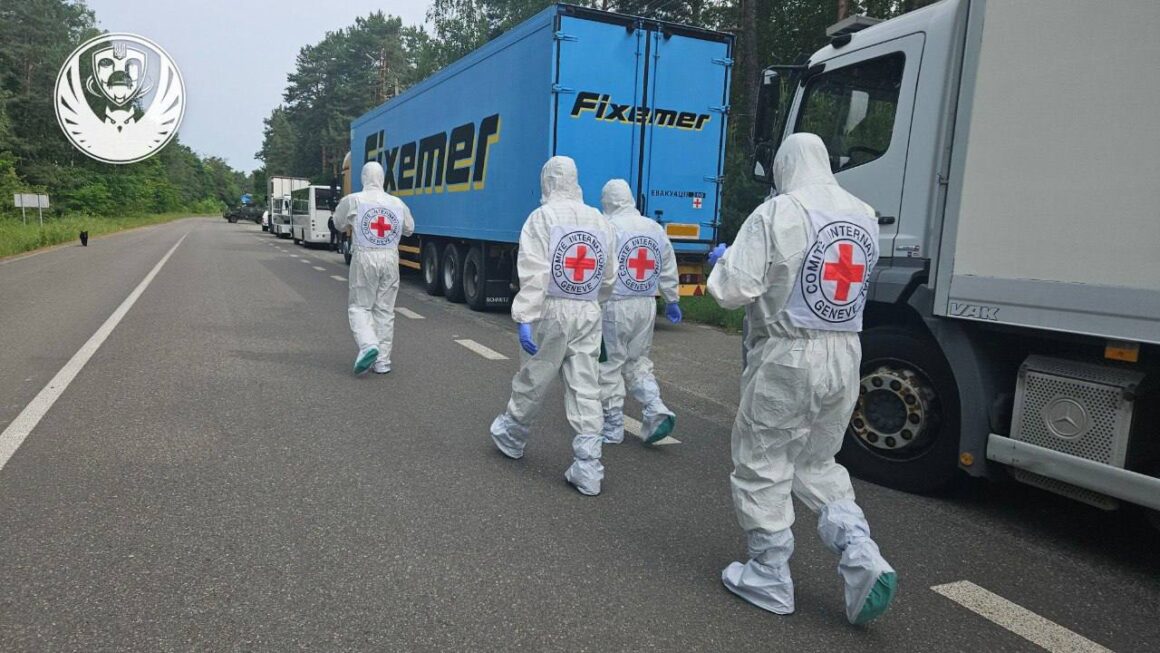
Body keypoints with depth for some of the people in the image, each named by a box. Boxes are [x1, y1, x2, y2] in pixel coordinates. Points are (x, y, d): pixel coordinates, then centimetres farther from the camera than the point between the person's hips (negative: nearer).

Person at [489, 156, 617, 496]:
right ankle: (587, 467, 3)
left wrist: (525, 318, -19)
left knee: (532, 380, 13)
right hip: (587, 314, 4)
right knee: (585, 389, 4)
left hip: (551, 312, -4)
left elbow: (534, 274, -17)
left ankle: (511, 435, 36)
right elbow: (608, 279, 13)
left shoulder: (543, 217, -7)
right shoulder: (600, 221, 9)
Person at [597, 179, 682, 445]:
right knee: (638, 362, 19)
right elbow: (669, 270, 14)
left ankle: (612, 428, 11)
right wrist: (672, 301, 23)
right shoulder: (655, 228, 9)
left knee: (610, 366, 5)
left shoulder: (607, 228, -11)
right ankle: (656, 411, 3)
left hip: (614, 306, -6)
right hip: (646, 306, 6)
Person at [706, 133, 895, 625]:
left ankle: (769, 577, 19)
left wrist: (724, 263, 5)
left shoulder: (777, 213, -13)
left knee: (761, 469, 9)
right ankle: (863, 560, 10)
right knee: (818, 465, 22)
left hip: (788, 357, -7)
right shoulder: (864, 216, 8)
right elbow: (858, 282, 15)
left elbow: (733, 289, -16)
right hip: (845, 355, 7)